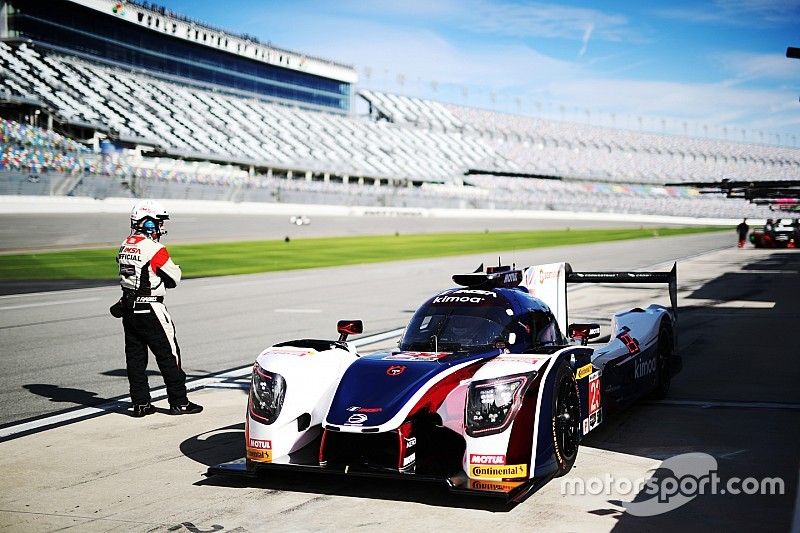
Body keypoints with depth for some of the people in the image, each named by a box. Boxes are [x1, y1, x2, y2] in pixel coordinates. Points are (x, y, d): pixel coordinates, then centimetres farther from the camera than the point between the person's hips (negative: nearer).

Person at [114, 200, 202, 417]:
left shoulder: (125, 246, 7)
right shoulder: (155, 249, -17)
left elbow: (131, 275, 11)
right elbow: (174, 279, -9)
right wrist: (175, 268, 9)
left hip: (128, 308, 8)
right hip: (150, 310, -8)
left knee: (135, 355, 11)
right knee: (168, 355, 2)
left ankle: (140, 403, 15)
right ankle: (179, 402, 7)